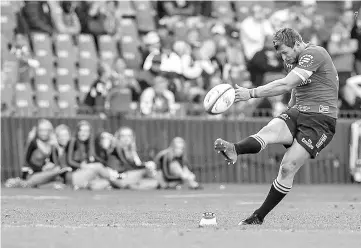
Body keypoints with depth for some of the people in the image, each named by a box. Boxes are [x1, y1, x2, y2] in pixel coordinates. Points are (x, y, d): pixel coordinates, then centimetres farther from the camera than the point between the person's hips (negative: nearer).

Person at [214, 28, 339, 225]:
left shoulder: (314, 54, -12)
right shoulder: (292, 61, 18)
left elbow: (286, 85, -21)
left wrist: (251, 93, -22)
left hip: (320, 119, -8)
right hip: (297, 112, 8)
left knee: (288, 167, -17)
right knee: (270, 130, -26)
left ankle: (259, 217, -15)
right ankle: (233, 151, -54)